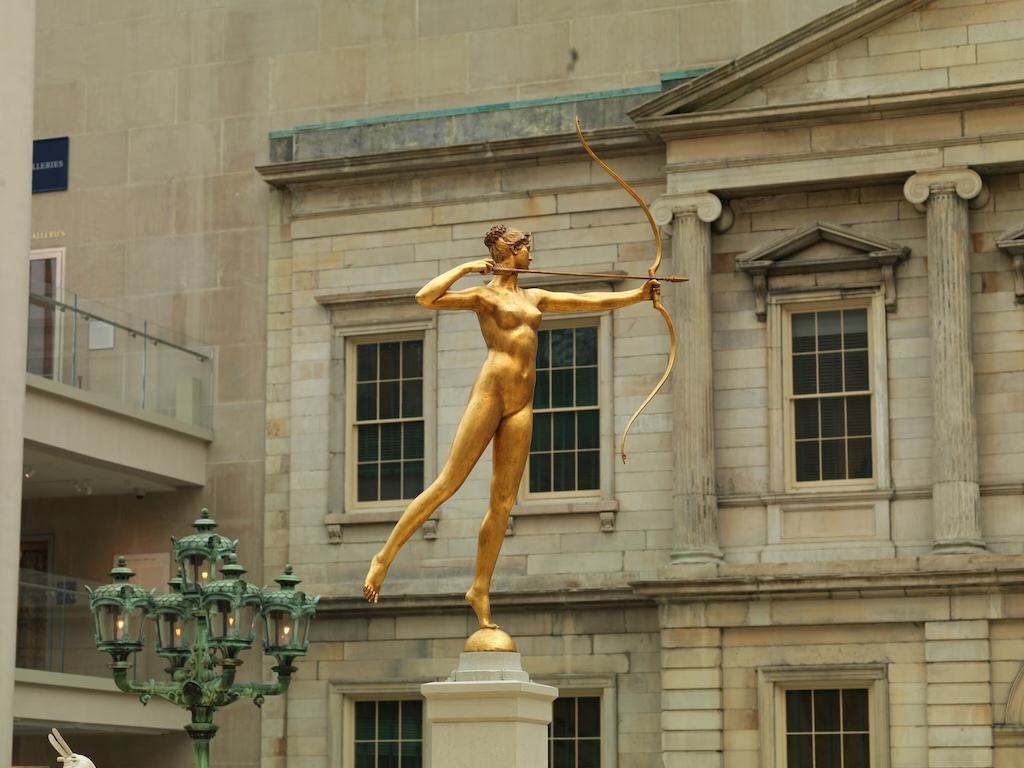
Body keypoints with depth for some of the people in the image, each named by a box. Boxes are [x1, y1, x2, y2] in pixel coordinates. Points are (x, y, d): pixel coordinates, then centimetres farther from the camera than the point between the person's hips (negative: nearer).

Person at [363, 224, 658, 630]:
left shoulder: (534, 298, 21)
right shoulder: (483, 295, 2)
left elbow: (590, 301, 23)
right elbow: (426, 298, -12)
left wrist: (637, 295, 18)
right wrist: (464, 268, -8)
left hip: (521, 406, 6)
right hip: (489, 394, -6)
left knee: (503, 503, 2)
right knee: (447, 484, -9)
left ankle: (480, 591, 9)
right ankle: (383, 558, -2)